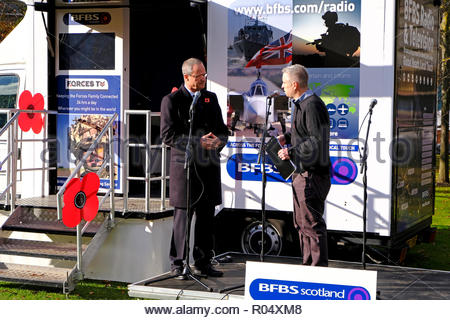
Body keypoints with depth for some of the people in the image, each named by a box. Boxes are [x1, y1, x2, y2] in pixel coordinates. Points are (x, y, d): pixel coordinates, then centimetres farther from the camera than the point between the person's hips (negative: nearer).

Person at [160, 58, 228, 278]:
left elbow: (222, 130, 16)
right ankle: (177, 263, 7)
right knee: (182, 216, -3)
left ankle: (202, 263, 19)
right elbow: (168, 136, -9)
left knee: (206, 217, 9)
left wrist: (218, 141, -8)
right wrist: (197, 142, -18)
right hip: (184, 166, -5)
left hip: (208, 166, 5)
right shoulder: (171, 100, -3)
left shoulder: (211, 98, 14)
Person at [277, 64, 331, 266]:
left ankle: (319, 267, -2)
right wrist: (287, 138, 11)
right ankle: (308, 265, 24)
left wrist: (291, 152, -20)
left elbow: (317, 141, -23)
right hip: (302, 173, 11)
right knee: (301, 222, 16)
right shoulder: (300, 104, 15)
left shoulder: (312, 106, -17)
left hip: (312, 175, -11)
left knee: (312, 223, -7)